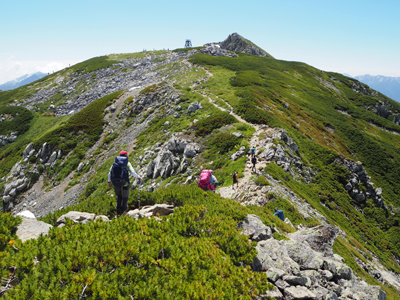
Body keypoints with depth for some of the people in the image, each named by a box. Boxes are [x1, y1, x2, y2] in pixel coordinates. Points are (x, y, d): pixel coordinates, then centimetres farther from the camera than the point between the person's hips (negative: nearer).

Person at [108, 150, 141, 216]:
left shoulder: (115, 162, 8)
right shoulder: (127, 163, -1)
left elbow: (110, 172, 7)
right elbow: (132, 172, -11)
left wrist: (109, 181, 18)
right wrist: (138, 177, 5)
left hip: (115, 183, 3)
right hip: (124, 183, -3)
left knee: (119, 196, 26)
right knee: (125, 197, 19)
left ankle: (118, 211, 18)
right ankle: (122, 212, 19)